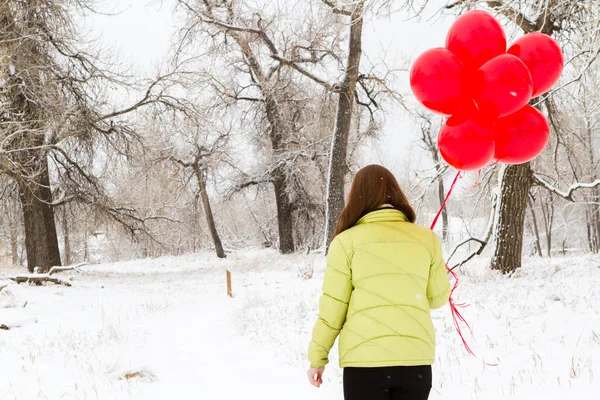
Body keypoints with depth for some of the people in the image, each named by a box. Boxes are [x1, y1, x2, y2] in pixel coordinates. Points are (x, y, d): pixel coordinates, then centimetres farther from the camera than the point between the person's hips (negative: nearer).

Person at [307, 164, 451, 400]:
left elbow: (332, 306, -1)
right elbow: (438, 297, 12)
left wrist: (317, 357, 9)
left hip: (364, 358, -2)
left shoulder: (347, 241, -2)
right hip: (415, 357, 2)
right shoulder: (426, 239, 4)